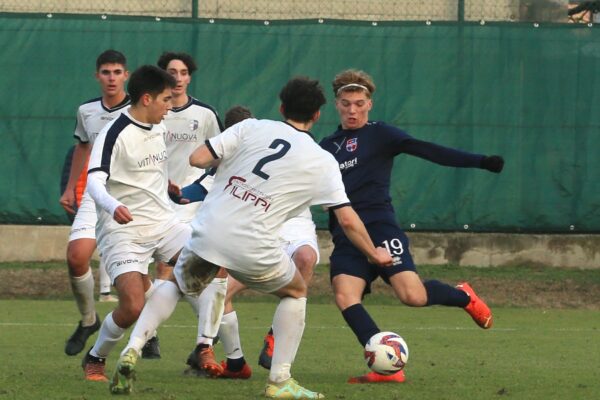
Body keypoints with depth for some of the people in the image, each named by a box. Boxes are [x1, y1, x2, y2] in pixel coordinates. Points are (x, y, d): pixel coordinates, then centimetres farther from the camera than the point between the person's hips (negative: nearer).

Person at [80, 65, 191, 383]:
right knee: (132, 307, -19)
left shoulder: (158, 128, 9)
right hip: (124, 229, -7)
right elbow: (94, 181, -25)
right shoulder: (115, 134, -15)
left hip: (163, 222, 7)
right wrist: (113, 207, -44)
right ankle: (94, 360, 8)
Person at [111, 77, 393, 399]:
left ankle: (132, 348, 8)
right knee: (296, 293, 27)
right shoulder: (323, 163, 4)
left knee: (177, 285, 30)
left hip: (207, 232, 2)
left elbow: (197, 159, -1)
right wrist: (374, 254, 22)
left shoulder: (252, 128, 4)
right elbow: (348, 219, 6)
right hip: (251, 248, -2)